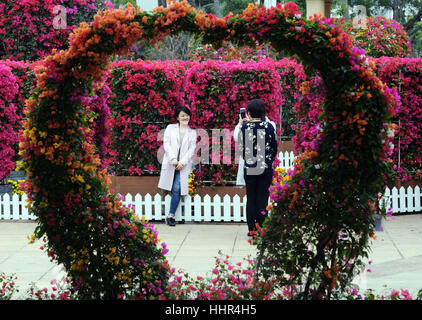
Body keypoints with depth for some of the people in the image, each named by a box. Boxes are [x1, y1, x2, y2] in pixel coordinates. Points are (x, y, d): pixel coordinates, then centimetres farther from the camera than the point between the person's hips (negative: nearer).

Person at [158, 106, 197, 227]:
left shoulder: (192, 132, 16)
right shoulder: (170, 128, 14)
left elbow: (192, 149, 6)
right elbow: (166, 143, 2)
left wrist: (182, 162, -8)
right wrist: (172, 158, -12)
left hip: (183, 165, 0)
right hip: (170, 163, 0)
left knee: (177, 189, -12)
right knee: (174, 189, -1)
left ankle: (171, 216, -10)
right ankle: (171, 215, 11)